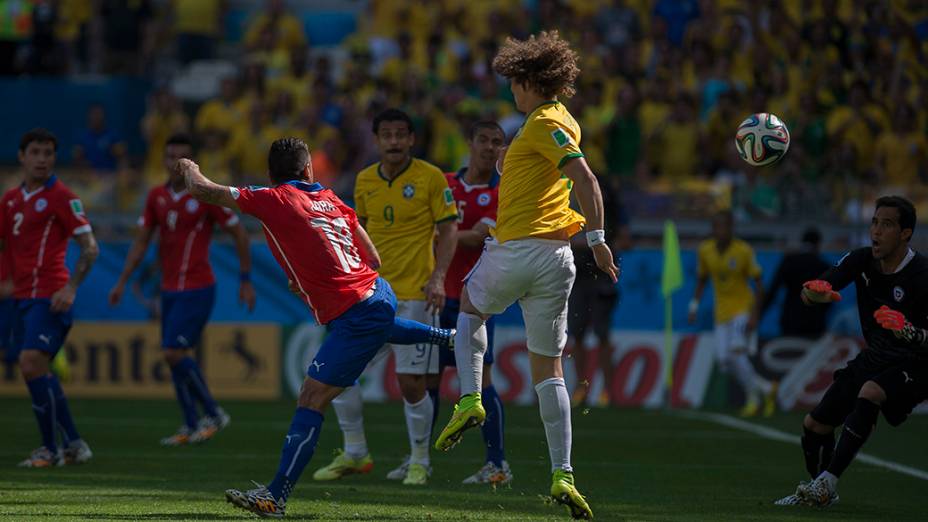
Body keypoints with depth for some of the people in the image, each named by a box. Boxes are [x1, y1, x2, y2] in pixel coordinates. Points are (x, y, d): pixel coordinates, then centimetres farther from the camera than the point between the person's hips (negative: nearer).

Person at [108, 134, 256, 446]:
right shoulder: (157, 197, 7)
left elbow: (239, 235, -3)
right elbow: (141, 242, 14)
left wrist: (246, 281, -3)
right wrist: (122, 282, 9)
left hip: (197, 289, -7)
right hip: (169, 289, 7)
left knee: (174, 353, -15)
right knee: (175, 358, 7)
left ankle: (214, 414, -1)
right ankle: (190, 426, 15)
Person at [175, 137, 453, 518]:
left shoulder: (276, 200, -10)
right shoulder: (330, 201, 10)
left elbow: (201, 190, -5)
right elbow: (372, 259, 13)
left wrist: (190, 169, 18)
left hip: (356, 317, -8)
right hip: (379, 293, 8)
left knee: (311, 400, -11)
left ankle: (275, 497, -15)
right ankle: (451, 337, 66)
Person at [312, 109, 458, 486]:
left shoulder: (431, 178, -6)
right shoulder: (365, 180, 9)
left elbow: (448, 228, -5)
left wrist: (438, 276, -16)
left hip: (414, 295, -5)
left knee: (411, 383, -7)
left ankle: (419, 461, 12)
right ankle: (354, 454, 14)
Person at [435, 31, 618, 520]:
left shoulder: (544, 124, -10)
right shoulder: (563, 121, 15)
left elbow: (585, 178, -21)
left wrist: (597, 237, -26)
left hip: (513, 252, -6)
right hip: (556, 258, 6)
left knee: (470, 306, 27)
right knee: (549, 370, 8)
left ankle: (469, 400, 9)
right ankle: (562, 475, -1)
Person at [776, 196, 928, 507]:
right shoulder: (862, 261, -6)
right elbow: (812, 293, -13)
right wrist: (815, 291, -37)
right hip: (874, 359, 7)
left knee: (869, 393, -37)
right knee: (814, 425, 7)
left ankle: (828, 482, -35)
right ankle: (821, 493, 34)